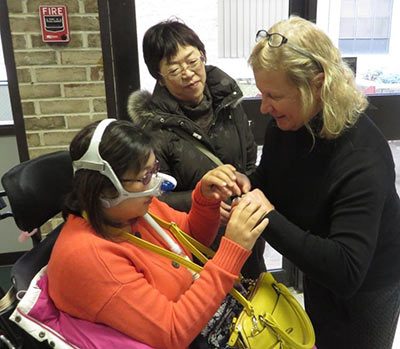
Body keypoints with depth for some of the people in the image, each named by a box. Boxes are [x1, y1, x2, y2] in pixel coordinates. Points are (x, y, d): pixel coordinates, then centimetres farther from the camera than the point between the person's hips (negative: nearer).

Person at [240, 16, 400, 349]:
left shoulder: (362, 158, -37)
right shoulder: (285, 124, -15)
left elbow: (346, 273, -41)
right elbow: (268, 181, 2)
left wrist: (268, 216, -41)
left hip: (364, 290, -6)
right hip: (320, 271, 6)